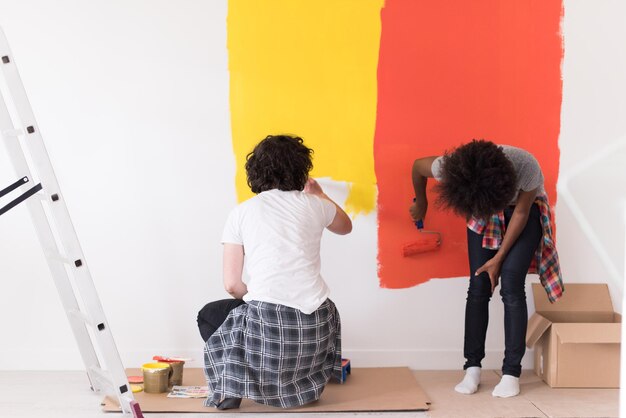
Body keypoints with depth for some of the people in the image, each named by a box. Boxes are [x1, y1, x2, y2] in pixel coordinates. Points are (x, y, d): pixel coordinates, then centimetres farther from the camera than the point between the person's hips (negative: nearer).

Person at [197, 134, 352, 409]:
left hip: (267, 324, -2)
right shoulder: (313, 205, 7)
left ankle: (232, 384, 8)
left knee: (209, 315, 27)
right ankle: (302, 382, 22)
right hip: (315, 326, 2)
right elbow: (345, 227, 31)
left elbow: (232, 285, 0)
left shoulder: (241, 213, 3)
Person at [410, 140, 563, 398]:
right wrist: (420, 204, 6)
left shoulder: (527, 168, -40)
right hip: (482, 211, 2)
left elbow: (521, 213, -21)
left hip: (524, 210, -2)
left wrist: (499, 257, -15)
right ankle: (472, 368, 4)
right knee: (479, 286, -4)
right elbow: (418, 166, -11)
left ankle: (511, 373, -6)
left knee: (511, 286, -13)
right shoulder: (453, 167, -34)